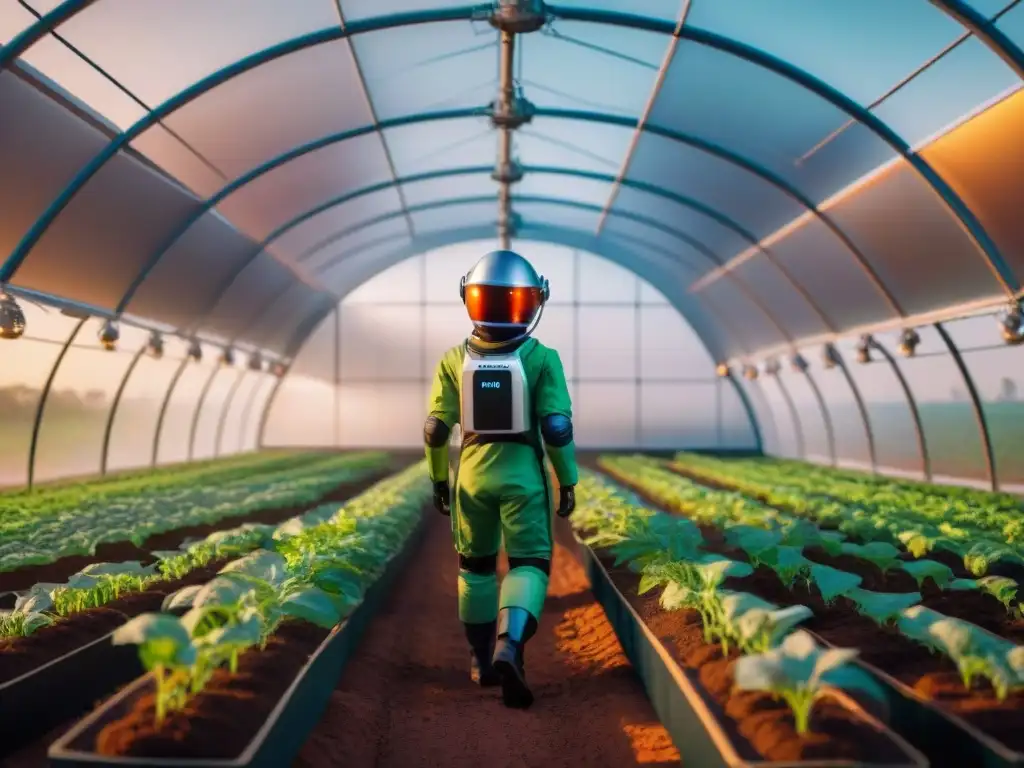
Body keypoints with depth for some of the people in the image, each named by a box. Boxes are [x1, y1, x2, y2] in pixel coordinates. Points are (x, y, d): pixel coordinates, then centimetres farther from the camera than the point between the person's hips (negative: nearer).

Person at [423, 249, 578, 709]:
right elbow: (557, 426, -11)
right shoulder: (541, 359, -9)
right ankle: (509, 647, -22)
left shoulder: (455, 359, -2)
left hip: (473, 473, 3)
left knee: (475, 565, 19)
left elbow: (436, 428, 0)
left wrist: (438, 478, 12)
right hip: (523, 473, -2)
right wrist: (567, 481, 0)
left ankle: (482, 658, 28)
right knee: (528, 564, 3)